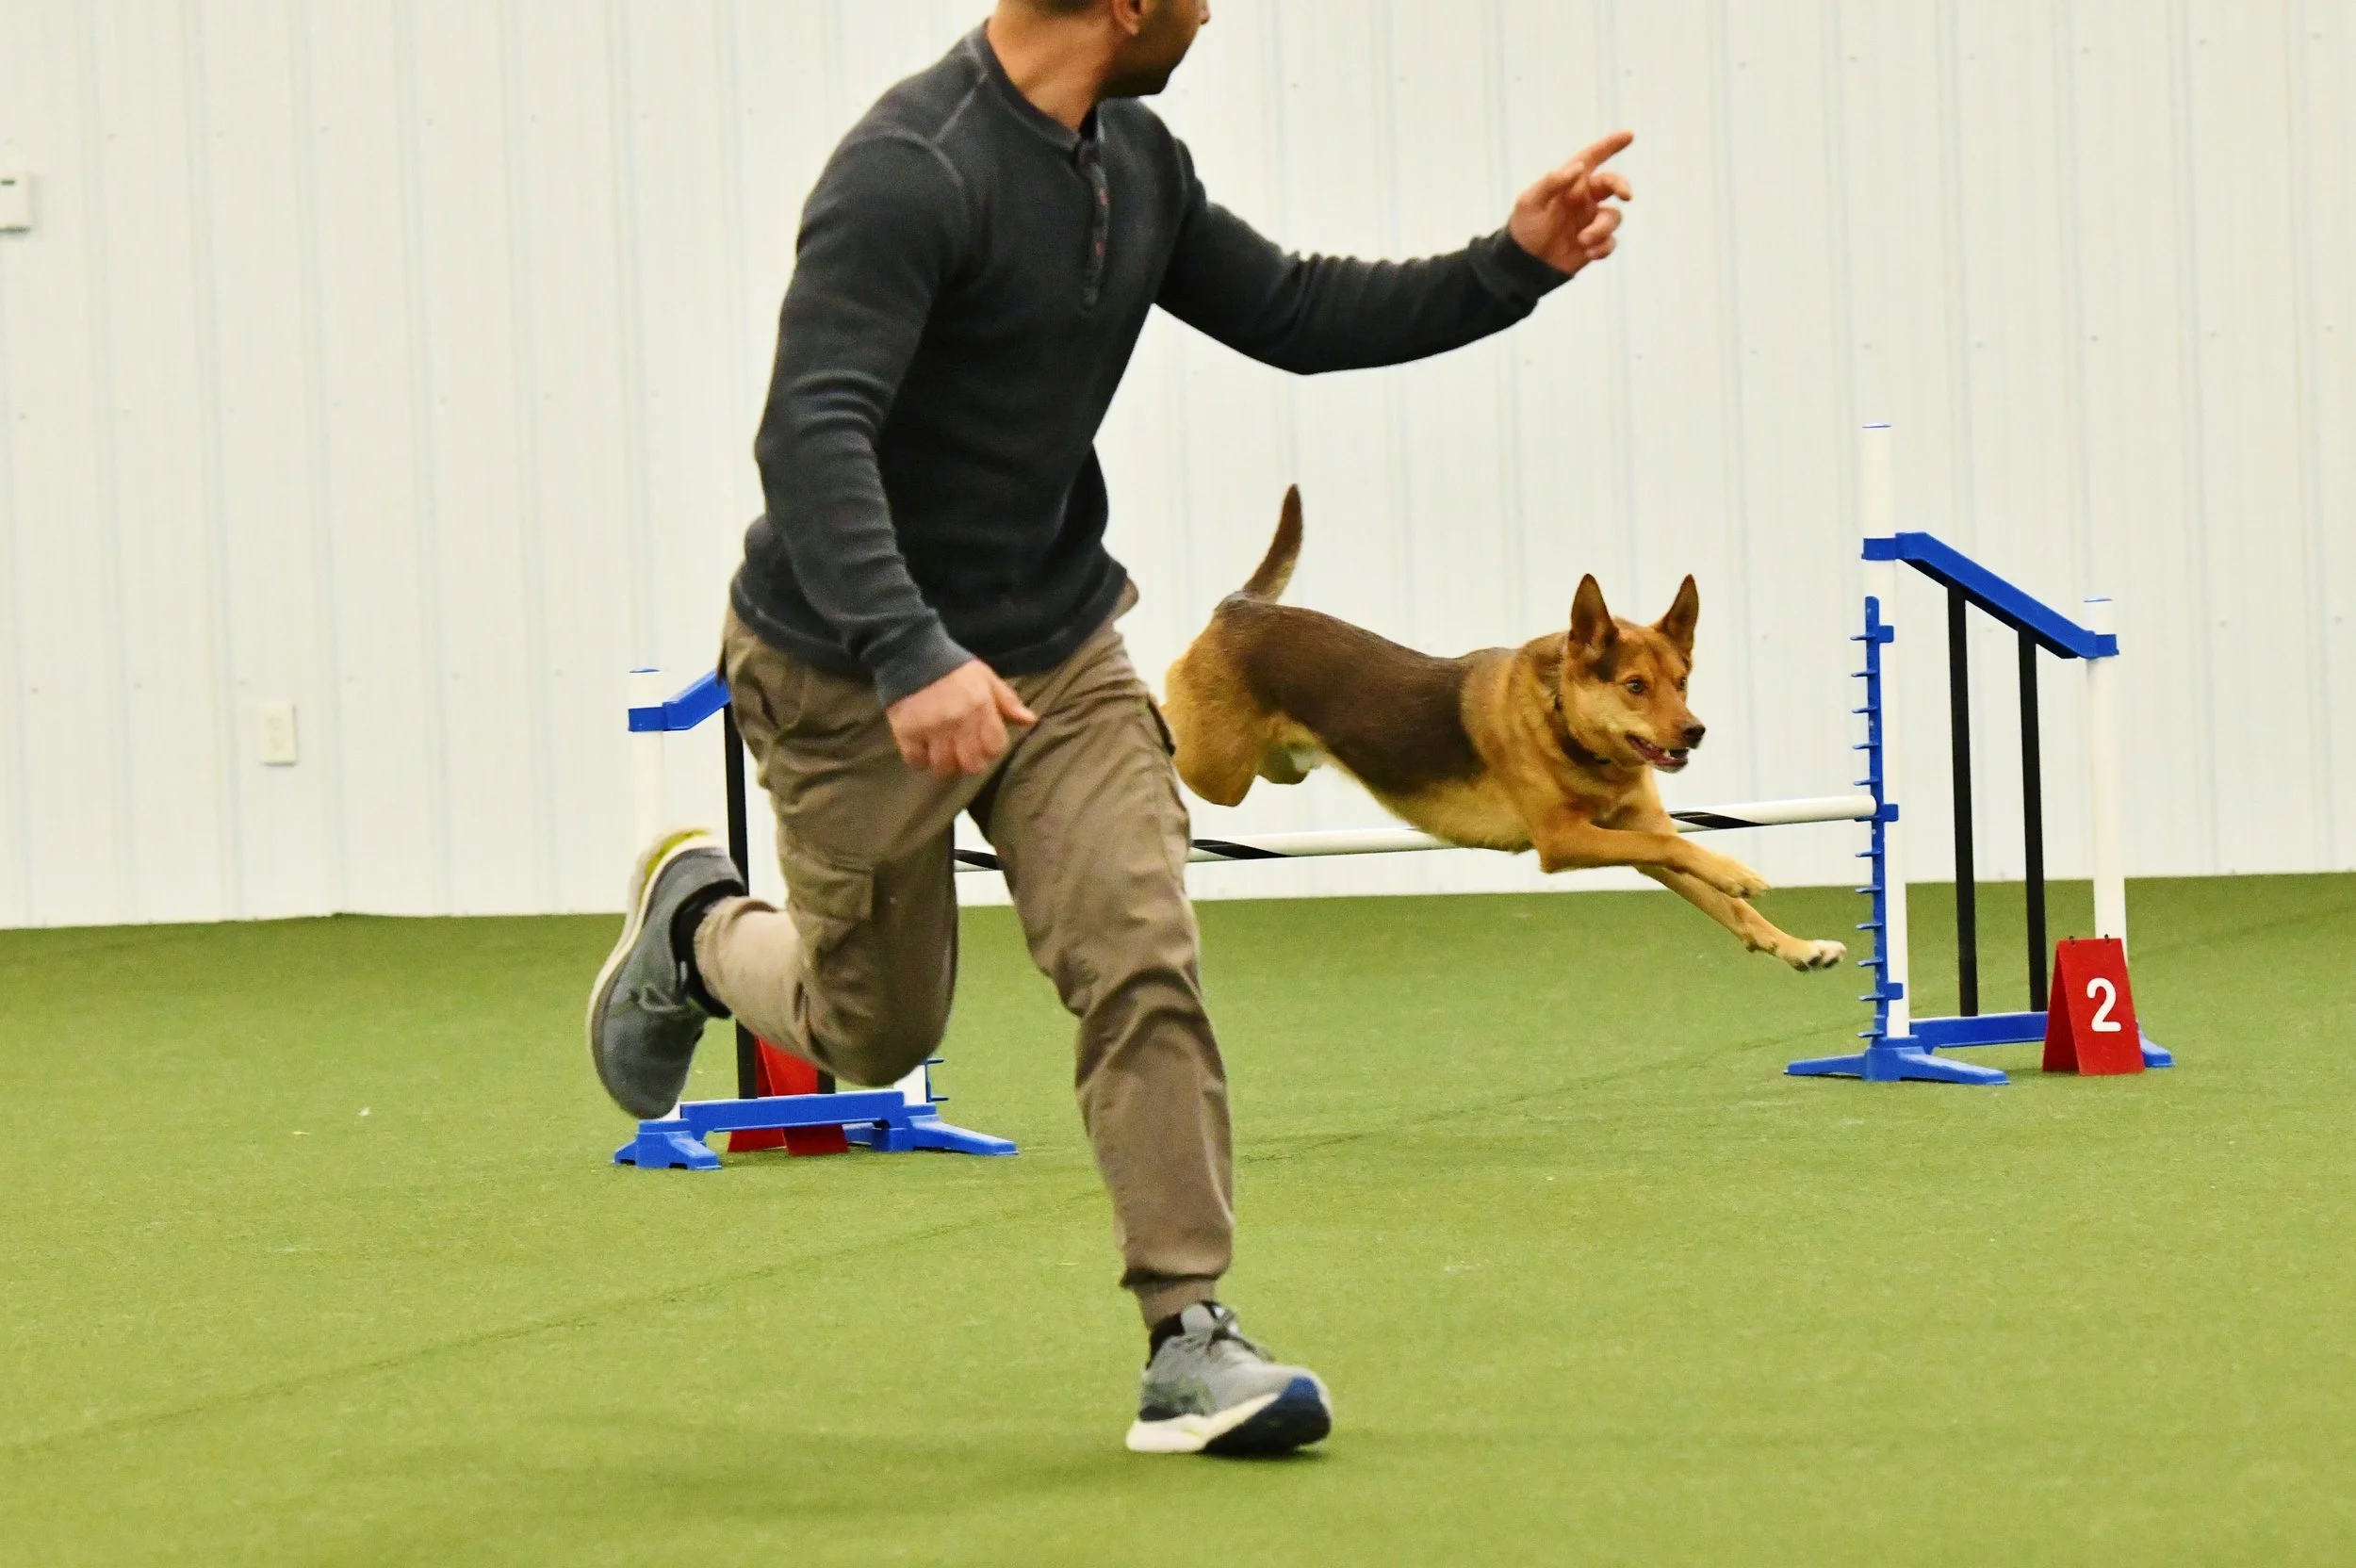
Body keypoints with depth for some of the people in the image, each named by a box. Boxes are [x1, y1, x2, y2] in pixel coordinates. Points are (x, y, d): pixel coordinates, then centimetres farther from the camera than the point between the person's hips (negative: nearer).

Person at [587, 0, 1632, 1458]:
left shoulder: (1138, 163, -1)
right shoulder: (911, 174, -27)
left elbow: (1294, 314, 11)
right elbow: (812, 434, -36)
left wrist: (1511, 267, 0)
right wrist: (907, 655, -47)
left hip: (1059, 648, 6)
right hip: (854, 674, -6)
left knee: (1144, 961, -11)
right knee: (876, 1030, 11)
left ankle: (1191, 1341, -8)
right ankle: (697, 924, 43)